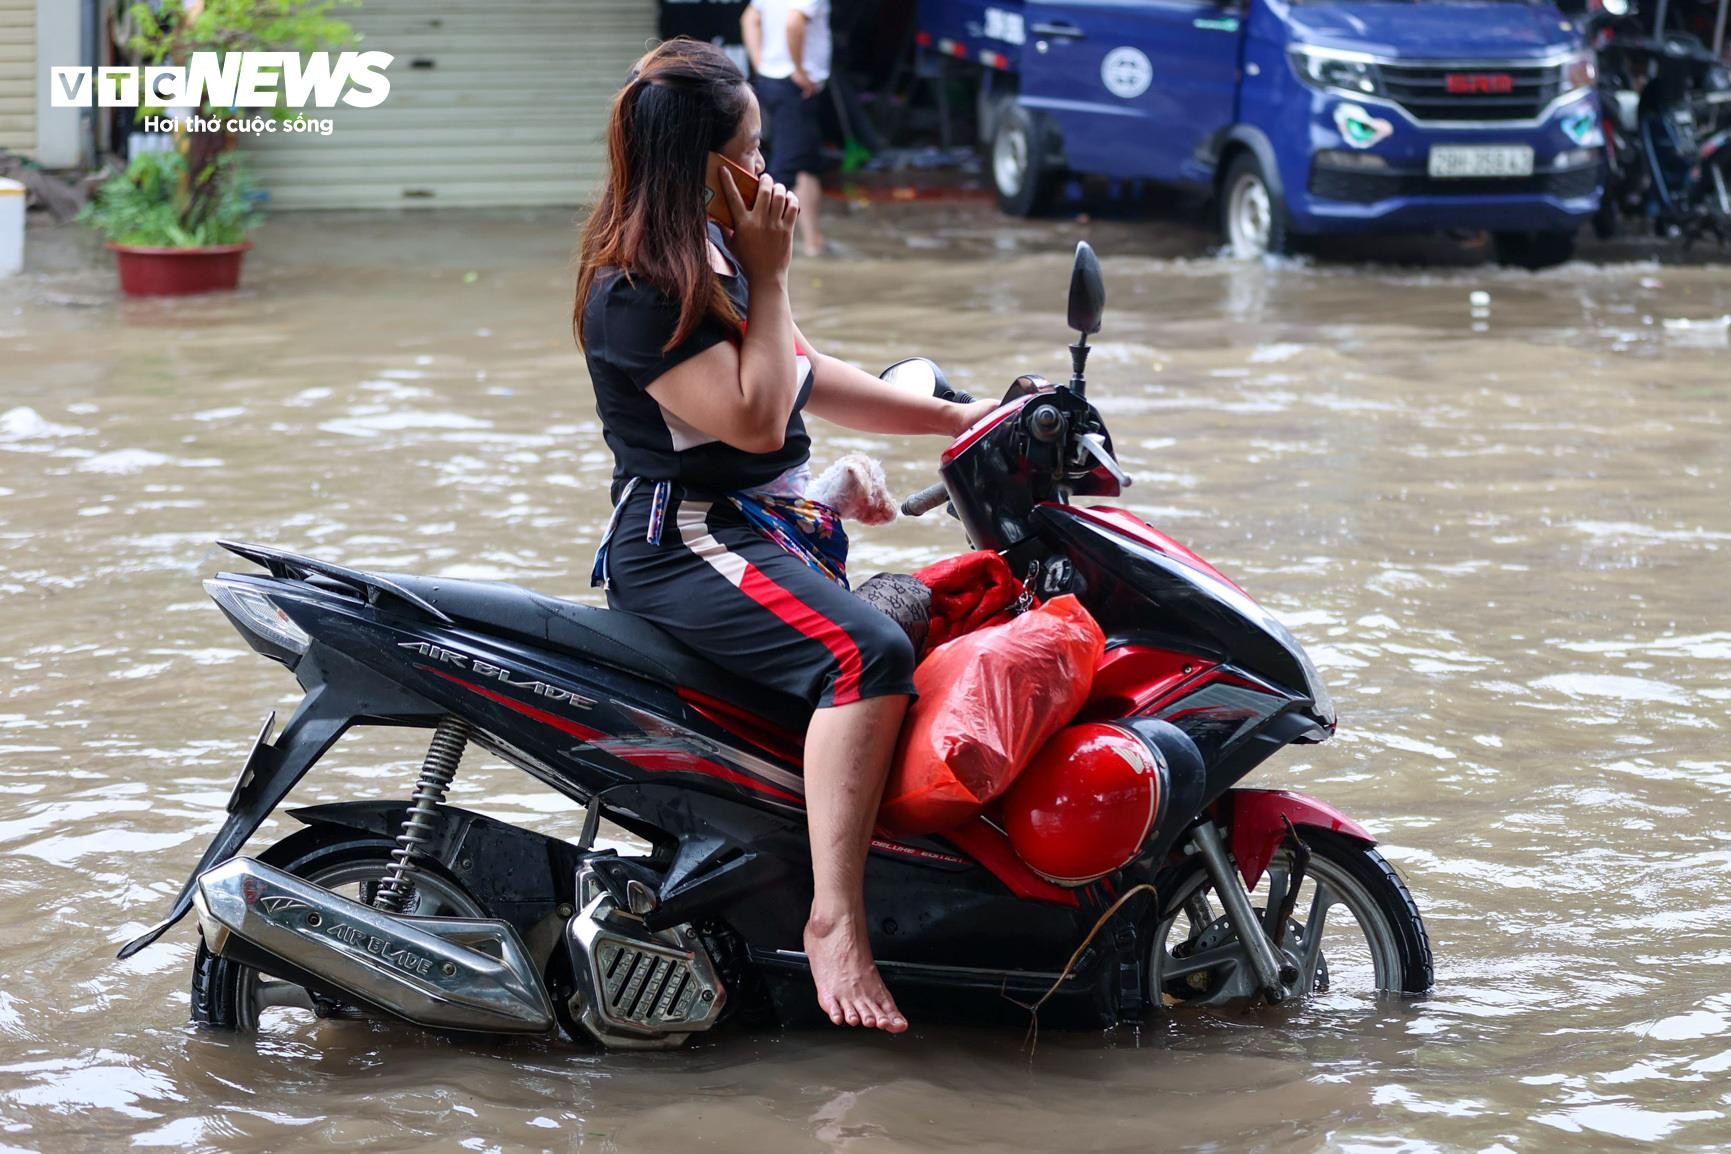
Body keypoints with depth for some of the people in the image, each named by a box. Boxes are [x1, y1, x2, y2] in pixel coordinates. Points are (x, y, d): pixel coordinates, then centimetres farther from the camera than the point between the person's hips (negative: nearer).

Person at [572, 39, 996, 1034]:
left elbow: (806, 380, 21)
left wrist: (955, 417, 16)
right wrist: (771, 276, -14)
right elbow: (754, 418, -21)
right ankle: (836, 918, -33)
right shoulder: (636, 291, -17)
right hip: (685, 543, -11)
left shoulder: (712, 252, 13)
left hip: (770, 527, 11)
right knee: (868, 653, -31)